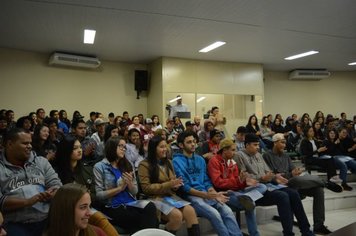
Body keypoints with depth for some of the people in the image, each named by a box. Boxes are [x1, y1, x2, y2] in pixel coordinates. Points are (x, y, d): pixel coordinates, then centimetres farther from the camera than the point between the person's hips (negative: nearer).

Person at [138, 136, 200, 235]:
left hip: (170, 196, 6)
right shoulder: (144, 165, -4)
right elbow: (146, 188, -10)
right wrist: (167, 185, -17)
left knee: (190, 211, -23)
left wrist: (175, 185, -5)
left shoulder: (168, 162, 17)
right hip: (156, 198, -5)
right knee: (177, 215, -30)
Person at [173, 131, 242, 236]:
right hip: (190, 196, -5)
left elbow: (206, 181, 15)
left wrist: (215, 194, -5)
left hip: (206, 194, 6)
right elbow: (184, 186, -10)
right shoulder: (177, 161, -4)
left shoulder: (200, 159, 17)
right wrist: (205, 194, -17)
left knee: (228, 211, -18)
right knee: (215, 214, -27)